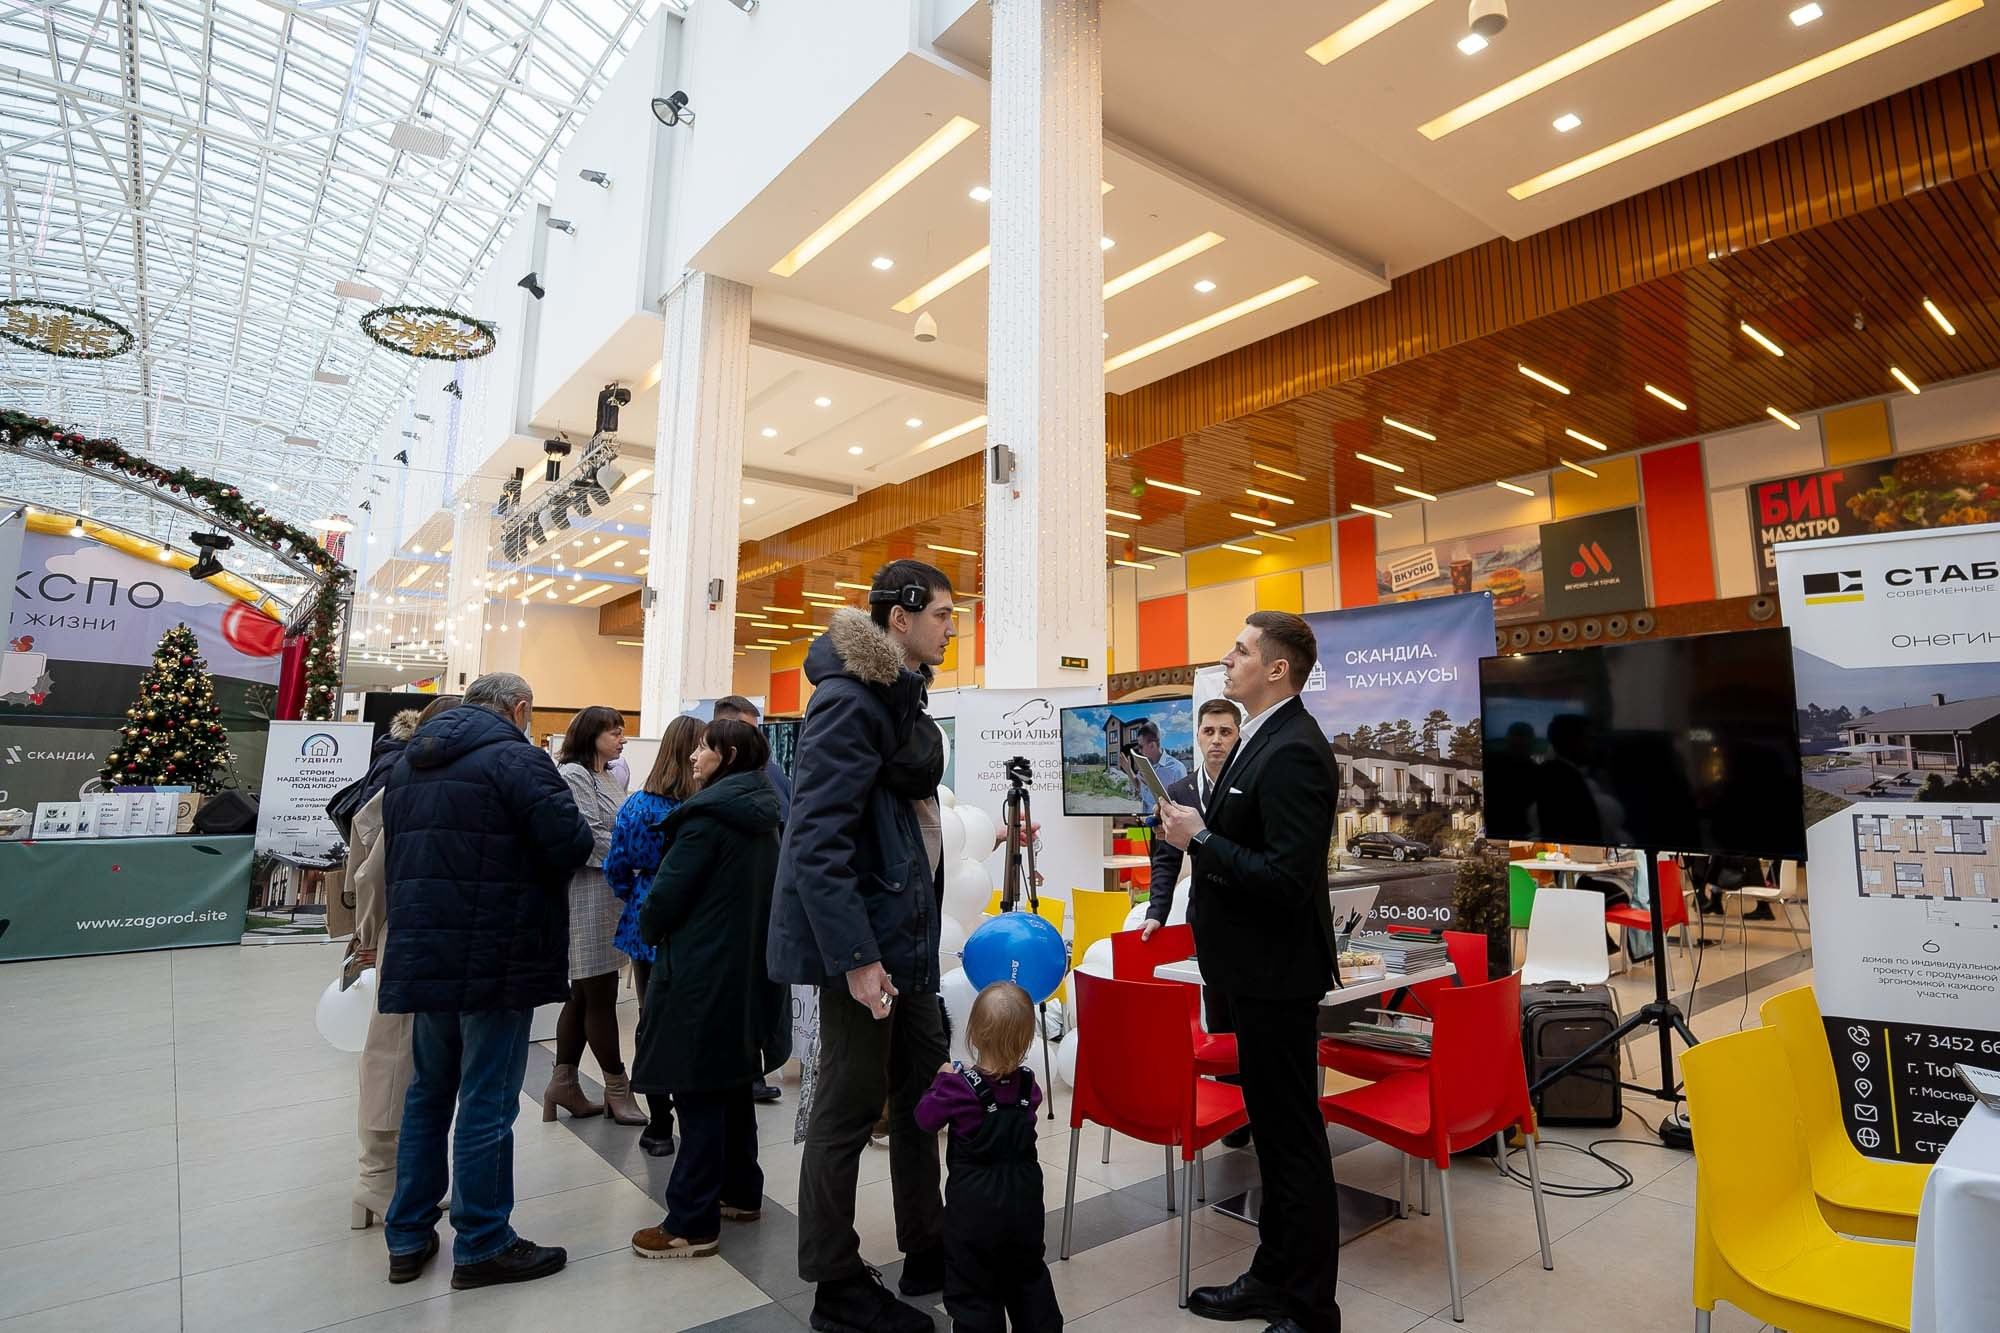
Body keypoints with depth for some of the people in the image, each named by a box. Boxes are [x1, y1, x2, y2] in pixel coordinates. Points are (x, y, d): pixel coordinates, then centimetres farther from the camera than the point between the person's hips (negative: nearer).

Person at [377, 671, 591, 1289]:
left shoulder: (409, 763, 13)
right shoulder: (514, 757, -14)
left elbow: (396, 847, 20)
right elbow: (572, 844, -19)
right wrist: (537, 872, 3)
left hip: (421, 953, 8)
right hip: (496, 959, -8)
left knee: (428, 1093, 20)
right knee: (487, 1103, 3)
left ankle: (408, 1238, 30)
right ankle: (481, 1246, 16)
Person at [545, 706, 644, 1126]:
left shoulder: (605, 778, 18)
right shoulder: (573, 775, -10)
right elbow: (588, 838, -18)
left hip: (607, 898, 9)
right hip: (588, 897, -9)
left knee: (583, 995, 13)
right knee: (601, 997, -1)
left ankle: (564, 1083, 21)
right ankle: (617, 1088, 8)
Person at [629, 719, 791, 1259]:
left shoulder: (708, 815, -17)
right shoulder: (764, 816, 8)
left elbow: (668, 891, -17)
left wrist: (651, 930, 5)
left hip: (702, 975, -8)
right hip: (752, 971, 8)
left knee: (699, 1095, 1)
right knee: (731, 1085, 19)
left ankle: (693, 1224, 10)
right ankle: (741, 1193, 31)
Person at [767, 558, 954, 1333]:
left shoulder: (901, 696, 11)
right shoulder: (849, 701, -18)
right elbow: (816, 839, -24)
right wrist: (856, 956, -25)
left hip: (908, 929, 9)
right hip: (863, 933, -9)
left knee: (923, 1087, 18)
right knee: (850, 1105, 5)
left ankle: (927, 1253, 35)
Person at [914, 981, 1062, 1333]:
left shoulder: (960, 1086, -22)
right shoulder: (1028, 1083, -10)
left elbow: (926, 1118, -8)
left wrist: (943, 1080, 6)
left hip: (974, 1205, -4)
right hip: (1024, 1201, 5)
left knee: (971, 1290, 12)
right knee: (1029, 1278, 26)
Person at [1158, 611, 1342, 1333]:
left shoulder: (1293, 752, -22)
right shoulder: (1262, 738, 9)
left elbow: (1288, 878, -28)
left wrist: (1200, 839, -20)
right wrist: (1197, 830, 2)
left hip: (1277, 974, -10)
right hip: (1256, 965, 10)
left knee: (1293, 1137, 5)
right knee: (1274, 1126, 21)